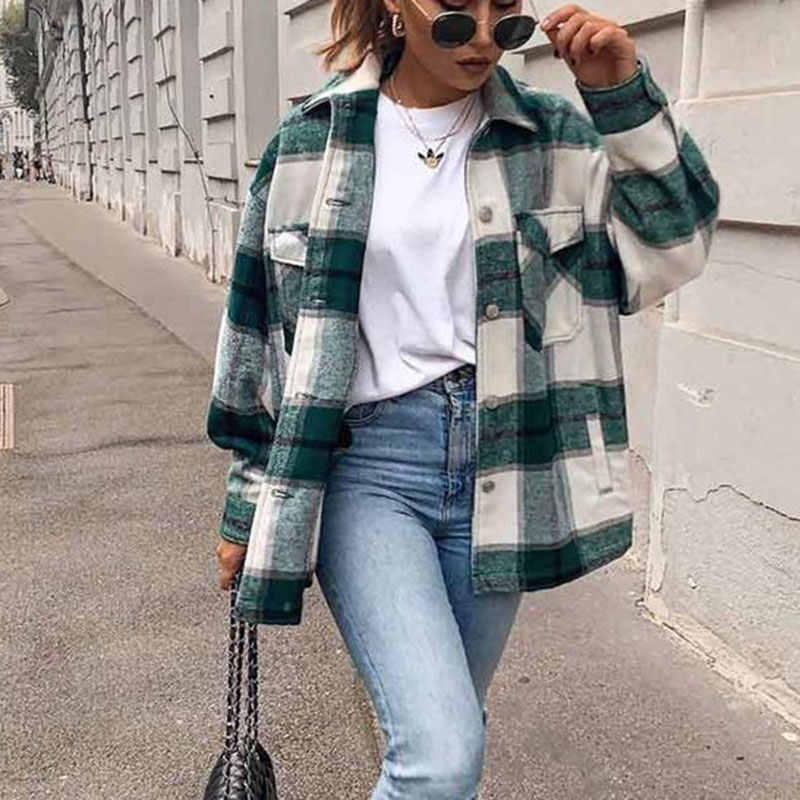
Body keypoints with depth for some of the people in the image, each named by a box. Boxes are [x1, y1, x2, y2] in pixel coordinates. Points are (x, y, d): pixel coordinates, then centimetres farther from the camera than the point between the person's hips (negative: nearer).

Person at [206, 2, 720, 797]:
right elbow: (260, 326, 5)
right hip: (364, 465, -2)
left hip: (498, 470, 2)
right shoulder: (310, 141, 1)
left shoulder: (555, 136, 4)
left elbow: (672, 248, 0)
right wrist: (249, 508, 9)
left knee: (444, 736, 16)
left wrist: (626, 97, -11)